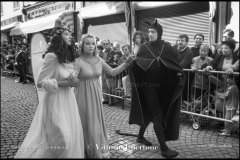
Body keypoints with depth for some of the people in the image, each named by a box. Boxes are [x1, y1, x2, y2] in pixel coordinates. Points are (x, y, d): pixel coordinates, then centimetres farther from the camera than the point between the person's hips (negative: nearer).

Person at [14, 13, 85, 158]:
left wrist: (72, 83, 6)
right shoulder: (51, 56, -16)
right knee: (61, 139, -2)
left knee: (72, 136, 15)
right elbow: (41, 83, -16)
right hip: (56, 101, -8)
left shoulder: (69, 56, 9)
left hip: (68, 100, 8)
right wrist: (64, 83, -20)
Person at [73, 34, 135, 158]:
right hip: (84, 96, -4)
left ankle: (98, 149, 34)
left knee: (97, 122, 15)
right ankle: (87, 150, 24)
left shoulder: (99, 60, 2)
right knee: (86, 123, 4)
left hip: (96, 95, 5)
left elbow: (113, 72, 7)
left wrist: (126, 63, -1)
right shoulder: (78, 62, -13)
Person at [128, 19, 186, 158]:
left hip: (163, 85, 3)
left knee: (151, 112, 15)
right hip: (149, 85, -3)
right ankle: (164, 148, 4)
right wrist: (131, 61, -26)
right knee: (158, 114, -4)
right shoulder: (144, 48, -3)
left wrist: (179, 73, -16)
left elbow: (175, 63, 3)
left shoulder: (167, 47, 2)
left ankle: (141, 135, 37)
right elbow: (136, 65, -5)